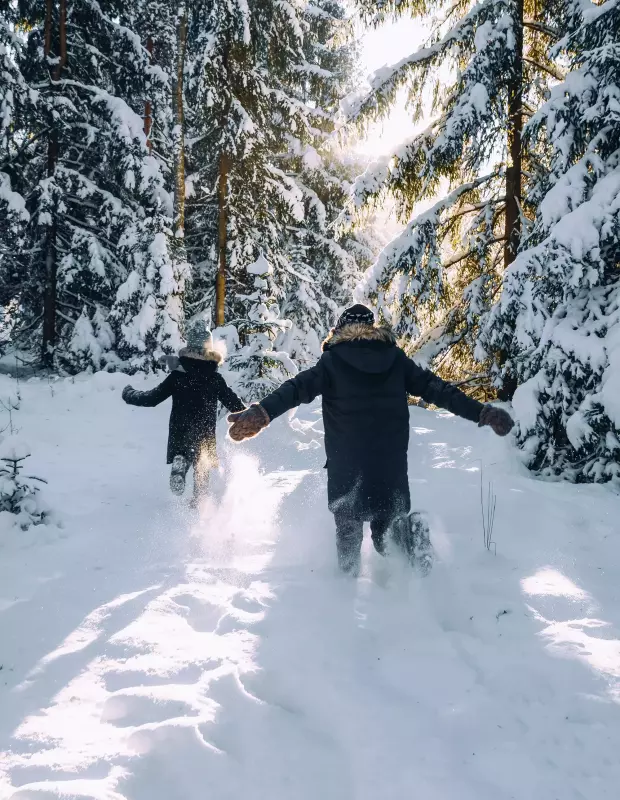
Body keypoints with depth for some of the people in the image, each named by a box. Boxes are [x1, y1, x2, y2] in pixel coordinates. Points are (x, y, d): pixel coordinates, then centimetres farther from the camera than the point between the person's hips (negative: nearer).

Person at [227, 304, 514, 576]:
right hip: (392, 462, 2)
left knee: (348, 525, 15)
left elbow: (299, 387, -14)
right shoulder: (395, 359, 7)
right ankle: (406, 531, -14)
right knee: (387, 517, 16)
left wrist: (262, 413, -25)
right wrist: (481, 412, 7)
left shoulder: (333, 361, 0)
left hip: (345, 461, -2)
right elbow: (436, 388, 5)